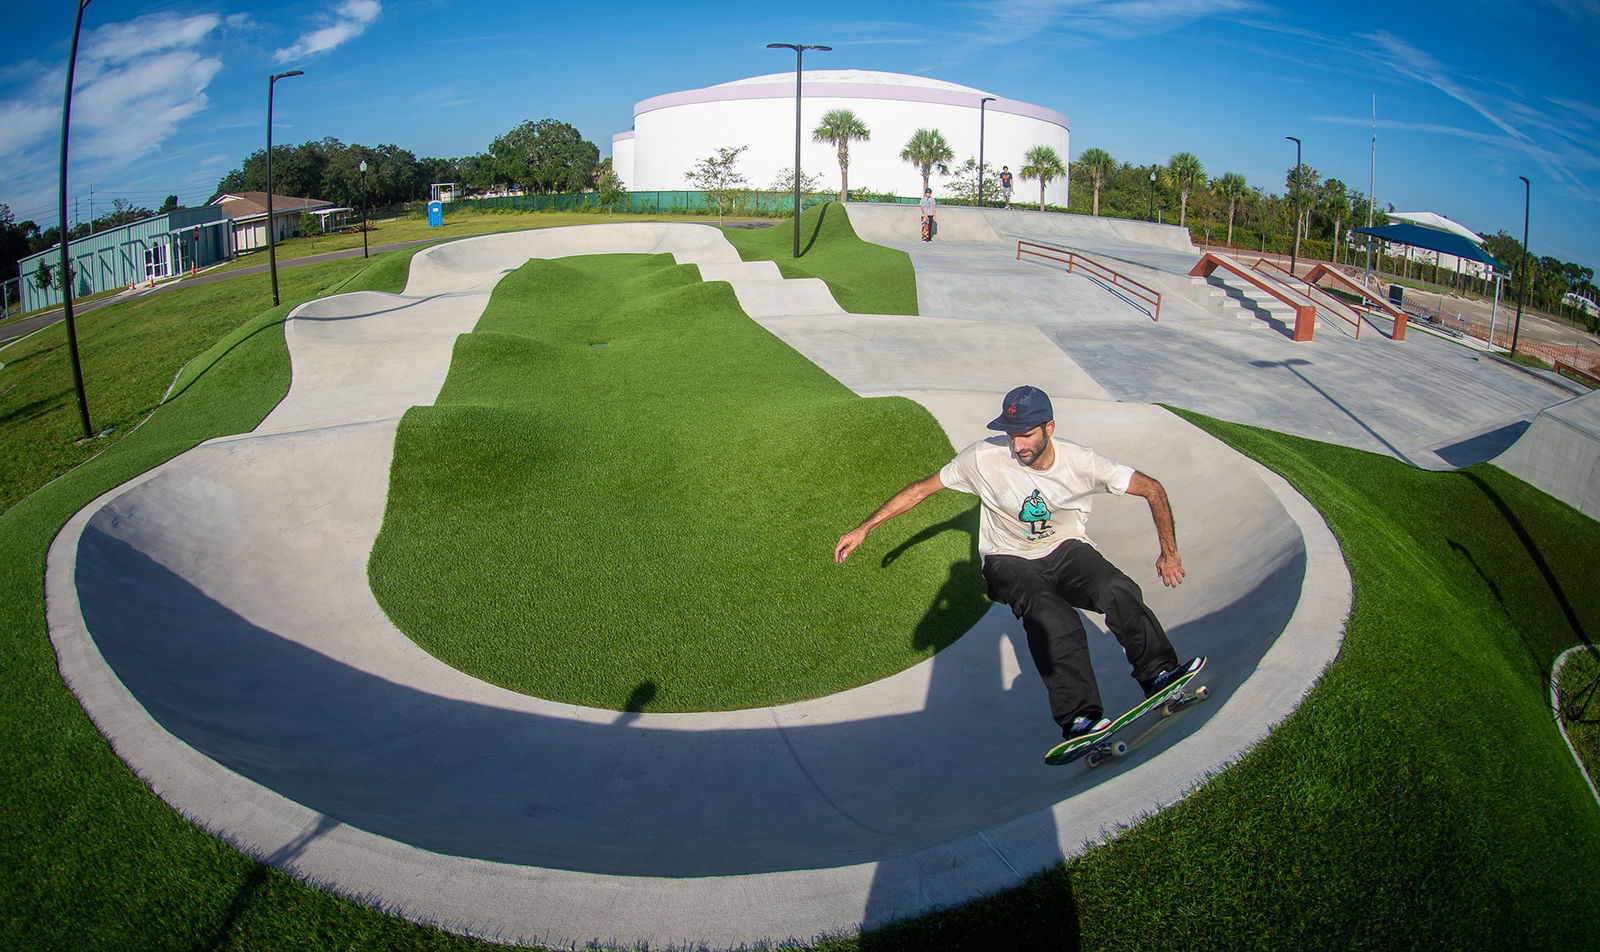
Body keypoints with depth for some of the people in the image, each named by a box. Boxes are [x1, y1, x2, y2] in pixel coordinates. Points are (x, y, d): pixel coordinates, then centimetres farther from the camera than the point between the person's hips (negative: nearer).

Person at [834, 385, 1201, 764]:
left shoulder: (1080, 462, -12)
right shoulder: (984, 457, -15)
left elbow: (1152, 489, -2)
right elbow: (922, 488, -5)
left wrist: (1169, 552, -5)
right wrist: (864, 528, -6)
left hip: (1067, 551, 2)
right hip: (1011, 561, -2)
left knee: (1118, 590, -32)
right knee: (1049, 612, -36)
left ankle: (1160, 675, -35)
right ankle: (1078, 718, -44)